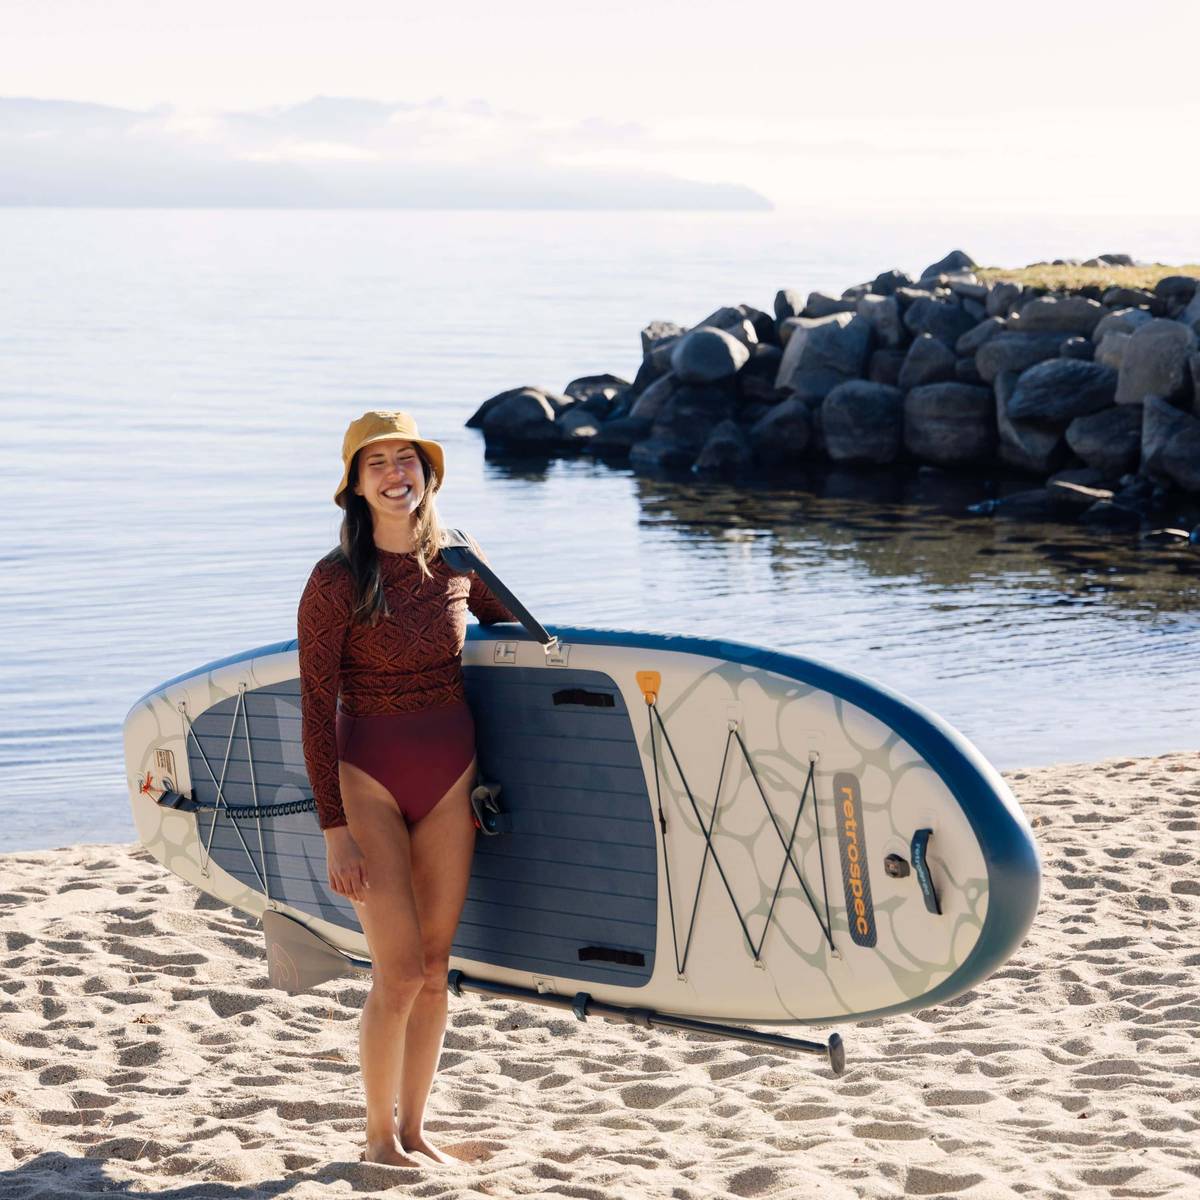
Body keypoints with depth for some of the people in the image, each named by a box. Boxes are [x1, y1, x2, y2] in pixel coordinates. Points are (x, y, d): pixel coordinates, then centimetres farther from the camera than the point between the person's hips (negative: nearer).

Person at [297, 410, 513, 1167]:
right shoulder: (336, 582, -11)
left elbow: (513, 621, 24)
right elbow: (317, 710, -10)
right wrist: (335, 831, -12)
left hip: (451, 780, 4)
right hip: (370, 783, -4)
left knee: (435, 970, 8)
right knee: (399, 974, -7)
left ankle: (413, 1127, 22)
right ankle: (379, 1134, 13)